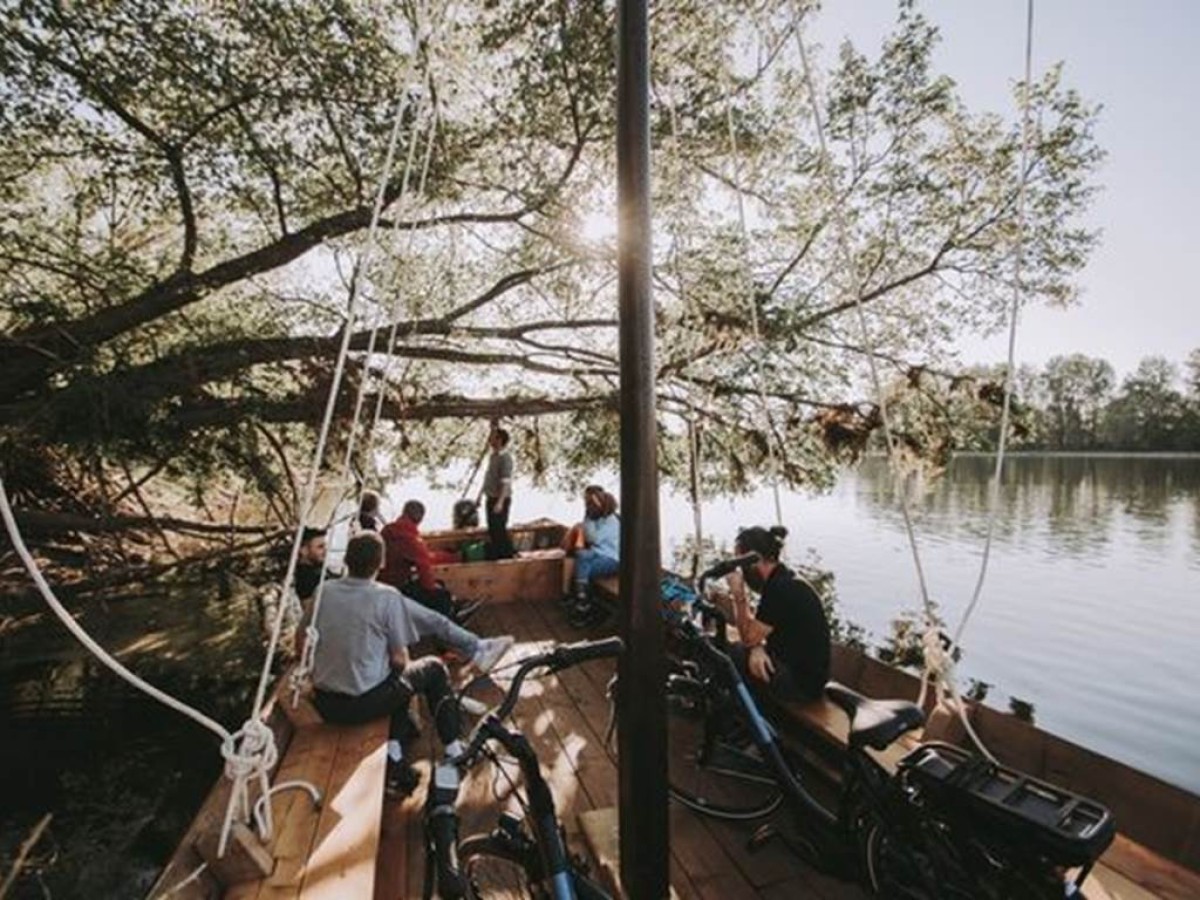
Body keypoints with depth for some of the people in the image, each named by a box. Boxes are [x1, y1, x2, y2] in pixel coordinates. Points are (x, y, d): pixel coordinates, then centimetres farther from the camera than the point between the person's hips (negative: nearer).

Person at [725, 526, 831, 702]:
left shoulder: (780, 589, -25)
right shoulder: (781, 580, 5)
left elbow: (749, 638, -18)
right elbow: (756, 631, 7)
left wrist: (738, 595, -17)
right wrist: (757, 648, -13)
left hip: (801, 681, -9)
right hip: (798, 667, 9)